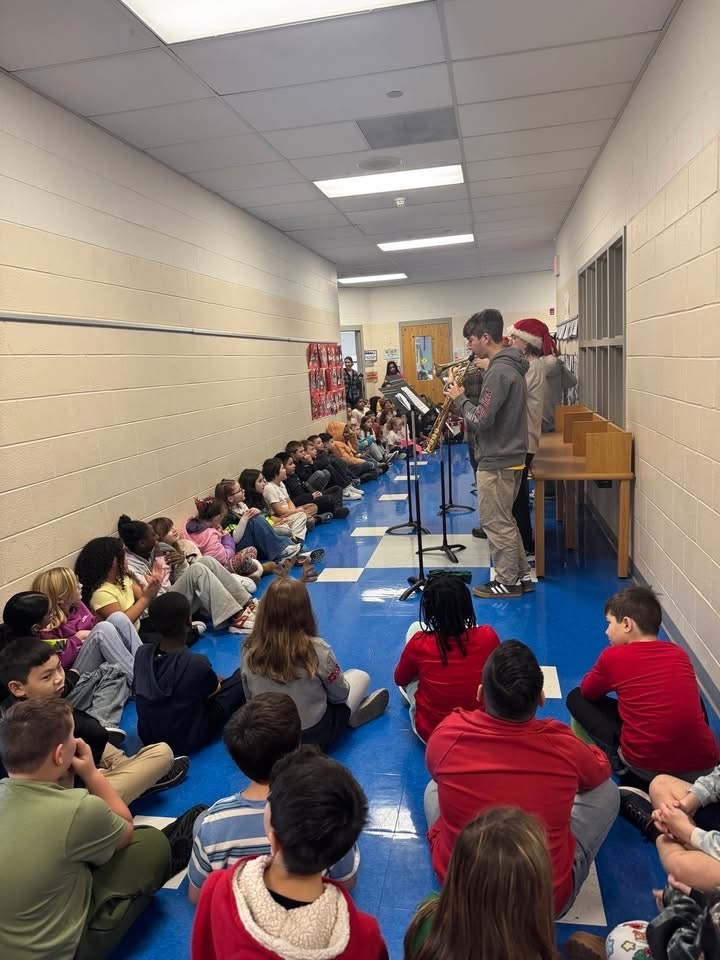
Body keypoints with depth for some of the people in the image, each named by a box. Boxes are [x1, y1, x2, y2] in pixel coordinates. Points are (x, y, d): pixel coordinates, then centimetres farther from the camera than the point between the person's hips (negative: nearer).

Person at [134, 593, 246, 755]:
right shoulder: (196, 663, -29)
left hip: (147, 737, 6)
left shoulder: (141, 653, -13)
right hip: (187, 741, -6)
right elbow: (215, 691, -6)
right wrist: (217, 680, 20)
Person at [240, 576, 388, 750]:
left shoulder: (249, 650, -16)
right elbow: (339, 695, -8)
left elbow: (250, 698, 1)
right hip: (315, 736, -3)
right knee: (360, 676, 16)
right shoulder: (317, 649, -25)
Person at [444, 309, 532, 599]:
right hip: (509, 455, 10)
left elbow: (481, 420, -25)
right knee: (504, 520, 18)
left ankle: (507, 582, 13)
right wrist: (465, 398, 6)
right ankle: (521, 575, 26)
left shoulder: (499, 371, -21)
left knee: (496, 522, 2)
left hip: (496, 460, -10)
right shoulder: (510, 366, 11)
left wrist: (459, 398, -11)